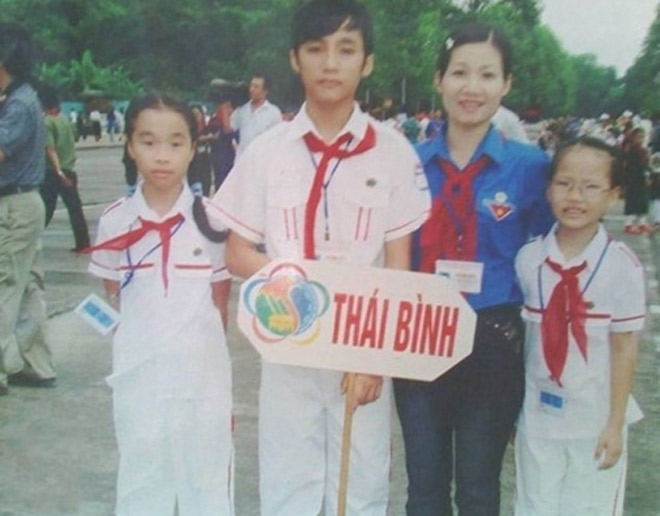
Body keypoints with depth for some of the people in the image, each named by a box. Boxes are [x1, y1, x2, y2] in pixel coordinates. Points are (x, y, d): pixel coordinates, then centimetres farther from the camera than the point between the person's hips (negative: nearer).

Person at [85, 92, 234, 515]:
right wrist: (145, 333, -2)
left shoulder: (211, 220, -6)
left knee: (207, 481, 14)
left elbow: (220, 304, 3)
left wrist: (200, 344, 2)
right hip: (138, 374, 1)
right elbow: (113, 299, 8)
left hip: (202, 373, -1)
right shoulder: (114, 222, -4)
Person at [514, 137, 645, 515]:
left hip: (595, 416, -2)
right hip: (537, 412, 2)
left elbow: (624, 348, -10)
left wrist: (615, 424, -7)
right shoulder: (528, 258, -8)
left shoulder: (622, 265, -16)